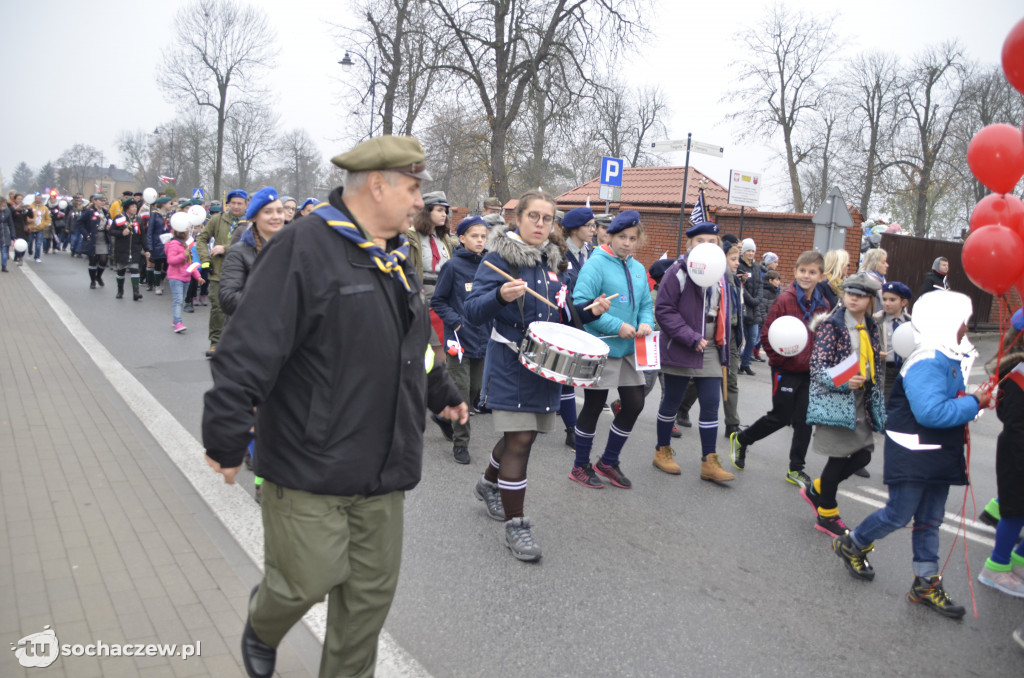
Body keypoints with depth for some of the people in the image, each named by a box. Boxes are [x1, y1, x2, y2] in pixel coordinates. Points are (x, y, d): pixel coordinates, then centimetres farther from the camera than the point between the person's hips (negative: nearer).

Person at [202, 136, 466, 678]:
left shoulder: (396, 257, 12)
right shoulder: (304, 247, -16)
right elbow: (251, 347, -19)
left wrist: (442, 394, 32)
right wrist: (226, 436, -18)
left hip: (381, 470, 8)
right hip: (310, 466, -7)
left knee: (372, 591, 14)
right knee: (308, 580, 4)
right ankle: (261, 627, 40)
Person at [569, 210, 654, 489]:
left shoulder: (638, 269, 11)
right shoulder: (596, 264, -12)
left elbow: (646, 304, 17)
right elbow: (581, 303, -21)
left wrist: (646, 322, -6)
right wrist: (616, 326, -22)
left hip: (628, 349, 7)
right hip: (600, 348, -7)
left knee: (634, 404, 8)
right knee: (593, 406, 4)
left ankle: (608, 462, 28)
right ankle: (581, 466, 23)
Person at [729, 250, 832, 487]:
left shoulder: (824, 305, 3)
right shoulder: (785, 300, -13)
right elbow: (767, 335, -13)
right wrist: (779, 358, -18)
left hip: (810, 372, 5)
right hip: (786, 370, -5)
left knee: (805, 421, 8)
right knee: (780, 417, 3)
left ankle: (796, 469, 22)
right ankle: (740, 440, 27)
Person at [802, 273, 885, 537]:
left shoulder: (870, 328, 10)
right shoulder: (831, 325, -10)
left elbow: (873, 367, 19)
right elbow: (818, 367, -15)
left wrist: (875, 404, 17)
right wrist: (843, 381, -31)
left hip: (860, 401, 7)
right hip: (834, 400, -7)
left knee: (863, 455, 4)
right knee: (839, 457, -1)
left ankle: (816, 489, 28)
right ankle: (826, 515, 17)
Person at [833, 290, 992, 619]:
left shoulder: (948, 358, 11)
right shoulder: (926, 363, -22)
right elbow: (931, 412, -31)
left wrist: (971, 401, 4)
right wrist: (974, 403, -21)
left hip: (939, 455, 10)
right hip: (913, 456, -10)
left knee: (930, 519, 14)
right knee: (899, 514, 1)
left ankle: (926, 583, 24)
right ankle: (851, 544, 24)